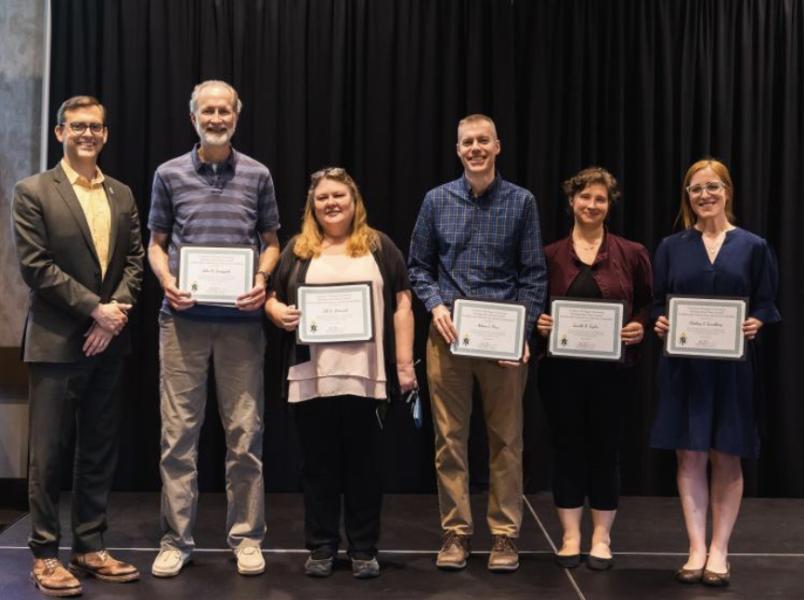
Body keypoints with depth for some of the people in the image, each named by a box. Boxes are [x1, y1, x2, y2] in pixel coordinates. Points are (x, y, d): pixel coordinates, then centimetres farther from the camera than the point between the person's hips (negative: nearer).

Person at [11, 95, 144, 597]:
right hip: (57, 341, -5)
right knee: (49, 453, 1)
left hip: (109, 341, 5)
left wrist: (115, 314, -8)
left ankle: (91, 548, 20)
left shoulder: (122, 194, 12)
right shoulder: (33, 192, -2)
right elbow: (35, 265, -10)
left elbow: (135, 260, 8)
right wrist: (94, 308, -14)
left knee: (100, 451, 10)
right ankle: (45, 555, 11)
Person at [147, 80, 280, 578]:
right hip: (183, 318, 0)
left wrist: (262, 281, -7)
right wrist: (168, 282, -7)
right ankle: (177, 539, 12)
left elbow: (271, 241, 12)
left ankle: (247, 536, 14)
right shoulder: (169, 174, 7)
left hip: (241, 319, 0)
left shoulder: (257, 175, 7)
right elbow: (157, 243, 12)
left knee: (245, 432, 3)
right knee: (179, 431, 3)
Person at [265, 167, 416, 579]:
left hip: (366, 376, -1)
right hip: (311, 377, 1)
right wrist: (280, 314, -10)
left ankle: (364, 549, 16)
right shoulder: (297, 250, 12)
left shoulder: (380, 247, 8)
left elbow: (401, 305, 5)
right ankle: (321, 547, 19)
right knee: (319, 464, 8)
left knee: (364, 464, 6)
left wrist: (405, 364, -3)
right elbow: (272, 298, 14)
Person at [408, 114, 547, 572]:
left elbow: (534, 274, 1)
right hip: (448, 334, 1)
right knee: (450, 437, 5)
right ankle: (456, 532, 15)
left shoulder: (521, 202, 2)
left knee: (506, 439, 5)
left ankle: (505, 535, 15)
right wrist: (436, 304, -7)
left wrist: (522, 332, -8)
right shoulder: (437, 200, 6)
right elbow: (419, 265, 10)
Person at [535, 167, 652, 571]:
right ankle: (570, 537, 17)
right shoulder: (550, 255, 5)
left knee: (605, 449, 7)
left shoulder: (631, 254, 4)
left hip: (611, 368, 0)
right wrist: (539, 322, -9)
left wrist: (640, 327, -10)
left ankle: (601, 539, 18)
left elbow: (649, 304, 9)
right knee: (568, 448, 6)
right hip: (561, 367, 0)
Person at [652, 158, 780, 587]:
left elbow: (766, 307, 5)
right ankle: (697, 549, 11)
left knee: (727, 458, 3)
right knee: (689, 456, 2)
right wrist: (659, 323, -12)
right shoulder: (671, 247, 7)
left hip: (732, 366, -1)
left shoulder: (753, 247, 5)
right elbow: (656, 304, 9)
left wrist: (755, 324, -16)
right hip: (683, 366, 1)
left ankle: (719, 551, 13)